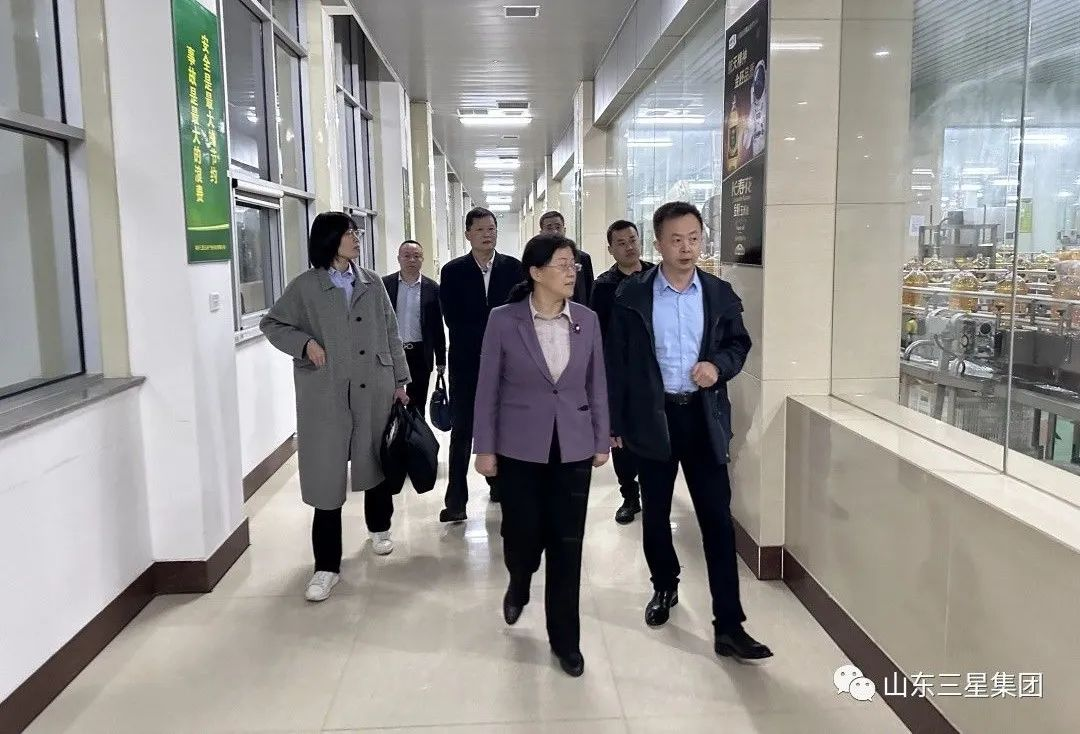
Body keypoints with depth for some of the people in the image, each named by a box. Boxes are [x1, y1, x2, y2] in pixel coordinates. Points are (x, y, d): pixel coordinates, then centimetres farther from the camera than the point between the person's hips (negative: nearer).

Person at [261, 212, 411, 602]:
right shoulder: (305, 287, -2)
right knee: (327, 475, -1)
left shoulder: (372, 283, 6)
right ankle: (327, 566, 8)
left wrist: (400, 380, 9)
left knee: (377, 462, 16)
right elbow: (271, 324, 7)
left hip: (373, 390, 3)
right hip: (326, 396, -2)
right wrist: (305, 343, -11)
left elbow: (390, 334, 10)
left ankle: (379, 527, 43)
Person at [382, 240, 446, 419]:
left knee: (417, 405, 10)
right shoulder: (385, 284, 0)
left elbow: (437, 326, 5)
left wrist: (441, 359, 5)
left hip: (420, 355, 1)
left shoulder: (432, 288, 2)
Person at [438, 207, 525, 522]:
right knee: (462, 431, 0)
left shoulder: (513, 267, 2)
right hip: (467, 363, -1)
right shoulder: (453, 271, -1)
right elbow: (453, 320, -7)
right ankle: (456, 501, 3)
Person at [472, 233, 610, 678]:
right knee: (522, 537, 6)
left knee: (567, 546, 5)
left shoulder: (587, 321, 0)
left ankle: (565, 637, 22)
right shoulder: (503, 321, -7)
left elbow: (597, 386, 6)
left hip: (573, 449, 2)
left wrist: (602, 441, 7)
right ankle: (519, 585, 44)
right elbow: (488, 389, -3)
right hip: (520, 449, -2)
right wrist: (484, 448, -3)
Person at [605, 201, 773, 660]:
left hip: (704, 418, 1)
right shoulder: (632, 296, -3)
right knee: (655, 514, 13)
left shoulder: (720, 294, 2)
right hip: (653, 417, 0)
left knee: (717, 519, -1)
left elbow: (739, 343, 13)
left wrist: (719, 365, -11)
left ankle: (729, 626, 4)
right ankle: (664, 588, 38)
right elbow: (616, 362, -1)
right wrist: (615, 423, -2)